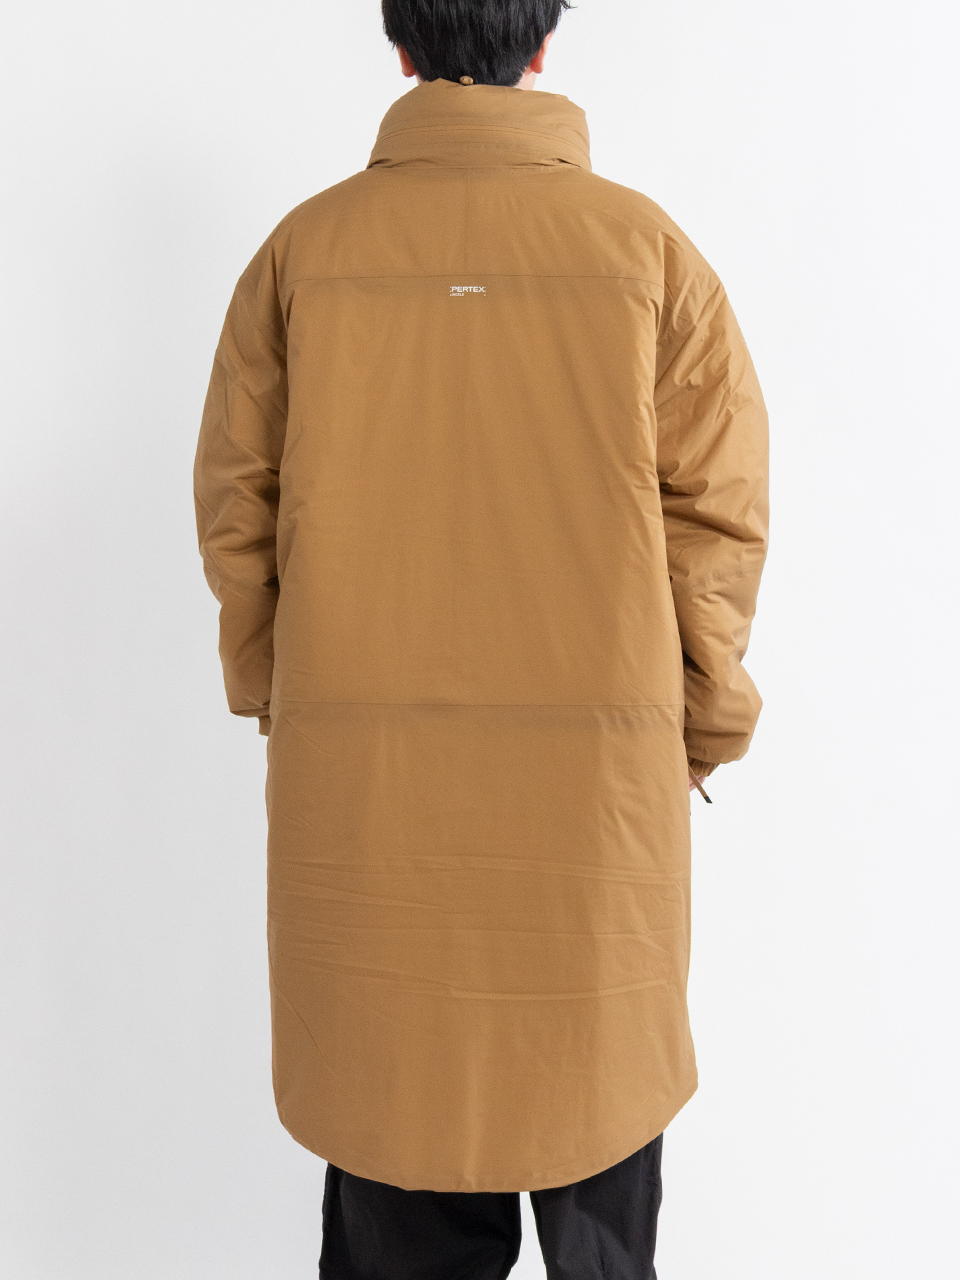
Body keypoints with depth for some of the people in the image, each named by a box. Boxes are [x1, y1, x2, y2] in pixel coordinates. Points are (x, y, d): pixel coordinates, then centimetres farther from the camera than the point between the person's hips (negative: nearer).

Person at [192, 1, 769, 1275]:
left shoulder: (305, 248, 0)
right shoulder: (646, 246, -2)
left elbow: (236, 502, 2)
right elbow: (719, 509, -3)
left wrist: (275, 696, 13)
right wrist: (700, 725, 7)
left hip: (358, 763, 1)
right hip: (594, 758, 0)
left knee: (386, 1060, 14)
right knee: (593, 1060, 17)